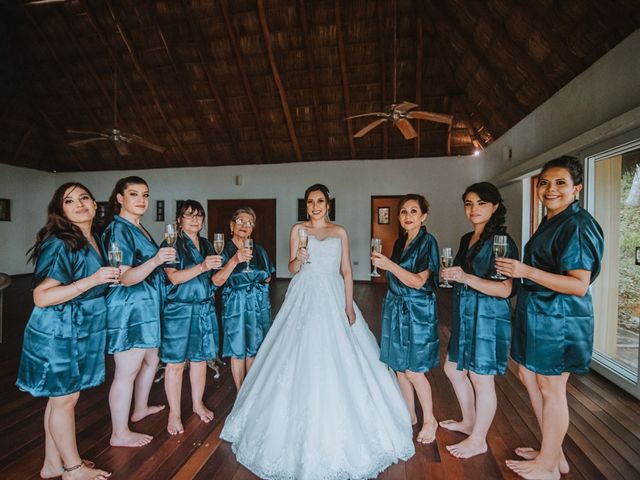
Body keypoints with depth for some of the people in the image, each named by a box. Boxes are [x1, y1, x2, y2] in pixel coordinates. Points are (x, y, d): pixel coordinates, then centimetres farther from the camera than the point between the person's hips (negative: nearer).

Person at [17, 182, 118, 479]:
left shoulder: (94, 239, 5)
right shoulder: (60, 243, -19)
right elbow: (41, 297, -23)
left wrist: (115, 274, 6)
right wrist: (92, 280, -29)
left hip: (83, 329, 8)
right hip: (58, 331, -8)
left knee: (61, 396, 18)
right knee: (65, 398, 8)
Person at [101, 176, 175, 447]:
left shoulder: (138, 228, 11)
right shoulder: (118, 229, -16)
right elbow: (126, 278, -23)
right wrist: (155, 261, -35)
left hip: (145, 307, 10)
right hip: (128, 310, -10)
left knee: (151, 360, 22)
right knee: (127, 371, 3)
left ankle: (140, 408, 43)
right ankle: (120, 434, 19)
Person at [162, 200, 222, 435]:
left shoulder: (206, 245, 12)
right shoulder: (171, 244, -5)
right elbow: (174, 277, -17)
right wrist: (202, 267, -27)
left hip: (205, 308, 5)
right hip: (178, 309, -5)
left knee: (200, 358, 13)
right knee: (175, 362, 3)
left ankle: (198, 404, 31)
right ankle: (174, 414, 19)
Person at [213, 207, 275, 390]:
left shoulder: (259, 250, 6)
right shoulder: (224, 251, -5)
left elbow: (267, 278, 15)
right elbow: (217, 281, -20)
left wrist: (255, 282, -1)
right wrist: (234, 261, -29)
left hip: (259, 305, 3)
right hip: (235, 305, -3)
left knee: (254, 349, 12)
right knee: (238, 351, 4)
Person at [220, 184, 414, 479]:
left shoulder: (340, 232, 9)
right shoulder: (298, 229, 6)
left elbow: (346, 271, 6)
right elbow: (292, 269, 2)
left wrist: (349, 306, -3)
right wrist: (299, 259, -21)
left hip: (333, 300, 1)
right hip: (305, 299, -1)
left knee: (338, 361, 2)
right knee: (301, 359, 0)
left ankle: (336, 427, 23)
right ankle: (303, 424, 19)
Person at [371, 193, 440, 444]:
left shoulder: (427, 242, -11)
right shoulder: (400, 242, 9)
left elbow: (418, 281, -18)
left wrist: (390, 265, -23)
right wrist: (382, 263, 6)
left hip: (417, 311, -7)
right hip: (396, 308, 7)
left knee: (413, 370, -1)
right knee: (399, 367, 13)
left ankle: (429, 420, 22)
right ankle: (410, 415, 31)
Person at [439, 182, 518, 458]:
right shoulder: (466, 239, 10)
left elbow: (504, 290, -20)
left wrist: (466, 278, -28)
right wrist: (450, 276, 3)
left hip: (488, 317, -9)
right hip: (464, 314, 9)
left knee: (481, 379, 5)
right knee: (453, 368, 19)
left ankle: (478, 441, 25)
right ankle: (469, 422, 41)